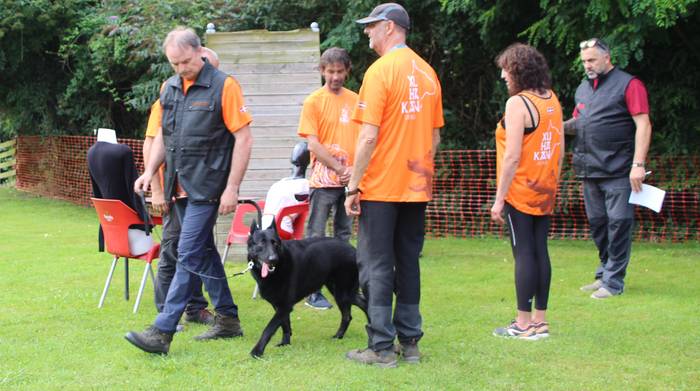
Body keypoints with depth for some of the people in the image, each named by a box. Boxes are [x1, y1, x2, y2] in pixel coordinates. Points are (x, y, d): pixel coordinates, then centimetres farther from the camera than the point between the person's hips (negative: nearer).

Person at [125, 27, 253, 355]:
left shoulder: (223, 86, -10)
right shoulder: (170, 88, 11)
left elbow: (243, 139, -10)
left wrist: (232, 188, -14)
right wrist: (150, 171, 7)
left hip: (206, 188, -8)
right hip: (180, 186, 8)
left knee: (189, 254, -10)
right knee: (203, 251, 14)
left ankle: (162, 331, -13)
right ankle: (228, 319, 25)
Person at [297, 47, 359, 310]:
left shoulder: (355, 100, 10)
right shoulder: (314, 101, -3)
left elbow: (362, 139, 10)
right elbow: (313, 144, -8)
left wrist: (355, 169, -6)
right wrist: (339, 169, -13)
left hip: (350, 180, 5)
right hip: (324, 180, -5)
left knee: (344, 235, 11)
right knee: (316, 237, -2)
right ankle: (313, 292, 1)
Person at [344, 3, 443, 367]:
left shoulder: (380, 71, -13)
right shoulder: (428, 73, 9)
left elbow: (369, 136, -16)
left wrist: (353, 186, -11)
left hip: (381, 187, -7)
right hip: (417, 187, 7)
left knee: (377, 267, -1)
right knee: (408, 264, 12)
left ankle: (381, 347, 0)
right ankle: (409, 341, 15)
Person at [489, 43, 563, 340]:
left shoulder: (518, 103, -15)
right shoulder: (552, 100, 8)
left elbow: (512, 156, -19)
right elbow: (560, 150, 12)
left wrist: (499, 199, -15)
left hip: (519, 191, -7)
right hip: (545, 192, 7)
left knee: (523, 253, -4)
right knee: (540, 251, 10)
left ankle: (524, 324, 0)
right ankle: (540, 321, 15)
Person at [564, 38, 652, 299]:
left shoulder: (628, 84, -5)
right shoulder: (583, 89, 17)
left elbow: (643, 125, -11)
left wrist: (638, 164, -18)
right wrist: (564, 125, 2)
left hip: (617, 170, -7)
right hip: (589, 170, 7)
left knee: (618, 223, -5)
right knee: (597, 223, 11)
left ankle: (613, 282, -2)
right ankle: (604, 274, 21)